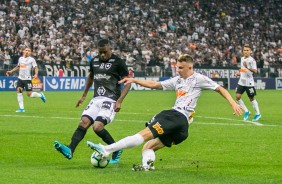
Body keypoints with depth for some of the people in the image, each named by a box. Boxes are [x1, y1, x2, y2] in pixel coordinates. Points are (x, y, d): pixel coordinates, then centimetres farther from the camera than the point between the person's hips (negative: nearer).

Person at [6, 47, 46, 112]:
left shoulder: (31, 59, -5)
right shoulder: (20, 58, 11)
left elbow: (36, 68, -10)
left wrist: (36, 74, -28)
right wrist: (11, 71, 21)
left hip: (27, 79, -5)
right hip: (20, 78, 5)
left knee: (29, 94, -7)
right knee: (19, 91, -7)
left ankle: (40, 95, 23)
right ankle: (21, 108, -3)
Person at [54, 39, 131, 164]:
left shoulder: (117, 62, -6)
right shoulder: (94, 61, 12)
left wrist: (119, 101, -14)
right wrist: (84, 95, 27)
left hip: (110, 100, -6)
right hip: (97, 99, 6)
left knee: (97, 126, -21)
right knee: (84, 122, -14)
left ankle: (116, 149, -1)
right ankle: (70, 150, -25)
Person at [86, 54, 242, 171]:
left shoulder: (198, 79, 4)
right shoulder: (177, 80, 24)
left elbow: (220, 89, 6)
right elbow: (155, 84, 25)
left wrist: (233, 103, -7)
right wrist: (134, 80, 18)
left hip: (178, 116, -10)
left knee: (144, 134, -18)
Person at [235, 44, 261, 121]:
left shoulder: (252, 60, -12)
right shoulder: (242, 58, 10)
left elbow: (255, 71, -22)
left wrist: (248, 67, -36)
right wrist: (239, 73, 8)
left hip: (249, 82, -6)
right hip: (241, 82, 6)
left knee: (251, 98, 3)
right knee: (237, 97, -5)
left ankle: (258, 113, 19)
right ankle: (246, 111, 9)